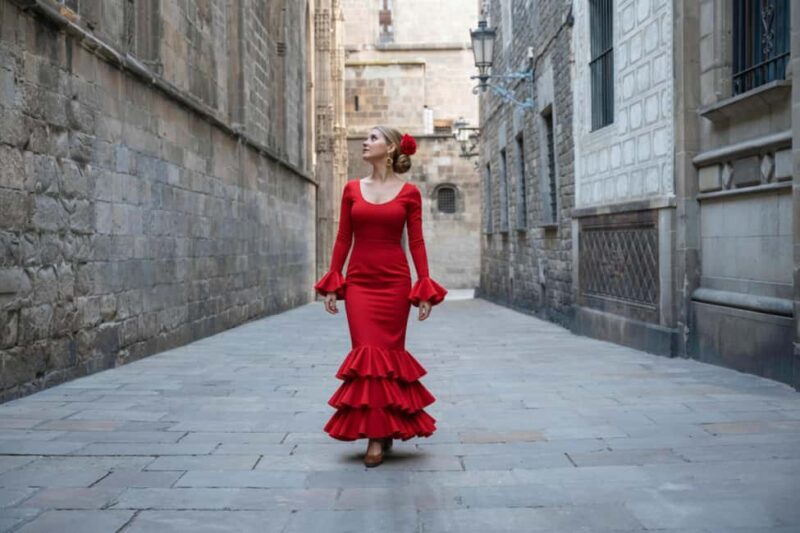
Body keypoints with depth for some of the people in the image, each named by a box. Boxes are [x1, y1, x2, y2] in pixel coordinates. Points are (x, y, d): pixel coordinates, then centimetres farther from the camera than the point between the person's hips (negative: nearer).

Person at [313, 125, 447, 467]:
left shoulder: (409, 192, 1)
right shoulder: (352, 189, 7)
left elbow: (416, 242, -1)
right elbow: (343, 239, 8)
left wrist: (424, 289, -6)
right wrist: (330, 283, 3)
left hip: (394, 281, -1)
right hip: (359, 281, 2)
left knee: (389, 352, 4)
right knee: (368, 352, -3)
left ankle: (385, 429, 17)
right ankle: (375, 433, 5)